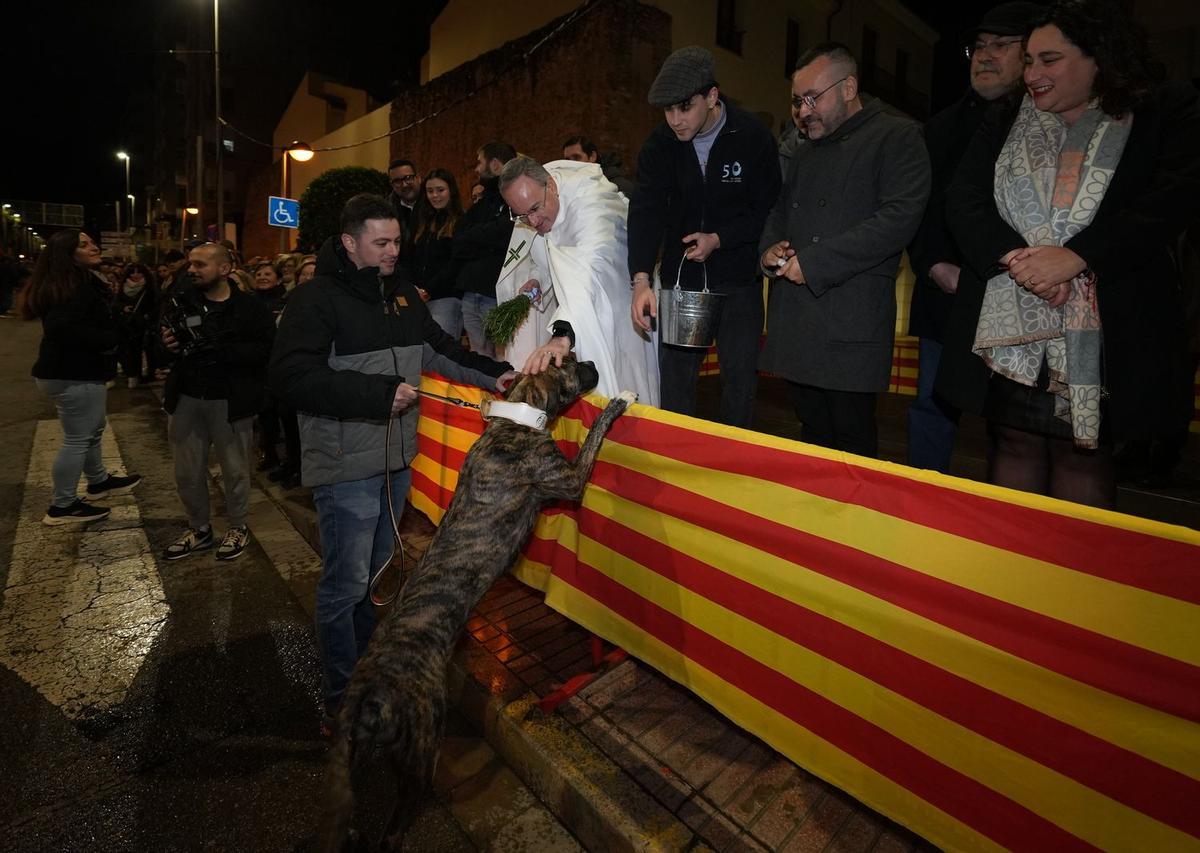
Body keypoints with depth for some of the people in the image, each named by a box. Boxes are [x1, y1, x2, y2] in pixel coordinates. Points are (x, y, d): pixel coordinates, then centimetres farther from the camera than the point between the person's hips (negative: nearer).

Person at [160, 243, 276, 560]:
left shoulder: (251, 308, -7)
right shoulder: (181, 302, 7)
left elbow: (266, 349, -19)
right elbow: (158, 339, 13)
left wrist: (221, 350, -29)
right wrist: (165, 343, -11)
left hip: (229, 402, -4)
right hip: (185, 399, 4)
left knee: (235, 470, 9)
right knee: (187, 472, 13)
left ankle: (238, 527, 29)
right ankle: (199, 528, 33)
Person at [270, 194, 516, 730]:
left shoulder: (401, 293, 11)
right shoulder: (318, 299, -12)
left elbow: (439, 349, 19)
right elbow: (292, 376, -23)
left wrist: (492, 374, 6)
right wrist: (379, 394, -27)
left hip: (395, 460, 8)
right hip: (346, 467, -7)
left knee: (375, 570, 22)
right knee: (346, 583, 2)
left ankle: (371, 670, 43)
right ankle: (341, 700, 21)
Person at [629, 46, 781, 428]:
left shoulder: (753, 137, -10)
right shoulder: (660, 143, -4)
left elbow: (767, 210, -5)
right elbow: (645, 211, -14)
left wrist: (718, 239, -19)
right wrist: (641, 279, -27)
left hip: (738, 279, -2)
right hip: (680, 277, 2)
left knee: (740, 379, 3)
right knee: (674, 375, 6)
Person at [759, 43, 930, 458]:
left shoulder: (897, 136, 0)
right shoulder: (801, 150, 20)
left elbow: (900, 216, -12)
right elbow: (777, 211, 27)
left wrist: (814, 262, -15)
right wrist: (769, 248, 3)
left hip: (851, 325, -6)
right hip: (793, 319, 6)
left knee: (852, 442, -1)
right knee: (812, 433, 13)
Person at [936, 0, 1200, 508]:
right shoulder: (1000, 129, 14)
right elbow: (962, 202, 1)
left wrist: (1072, 258, -21)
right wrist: (1015, 257, -15)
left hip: (1100, 337, -2)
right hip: (1006, 332, 3)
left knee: (1083, 456, 5)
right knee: (1014, 447, 8)